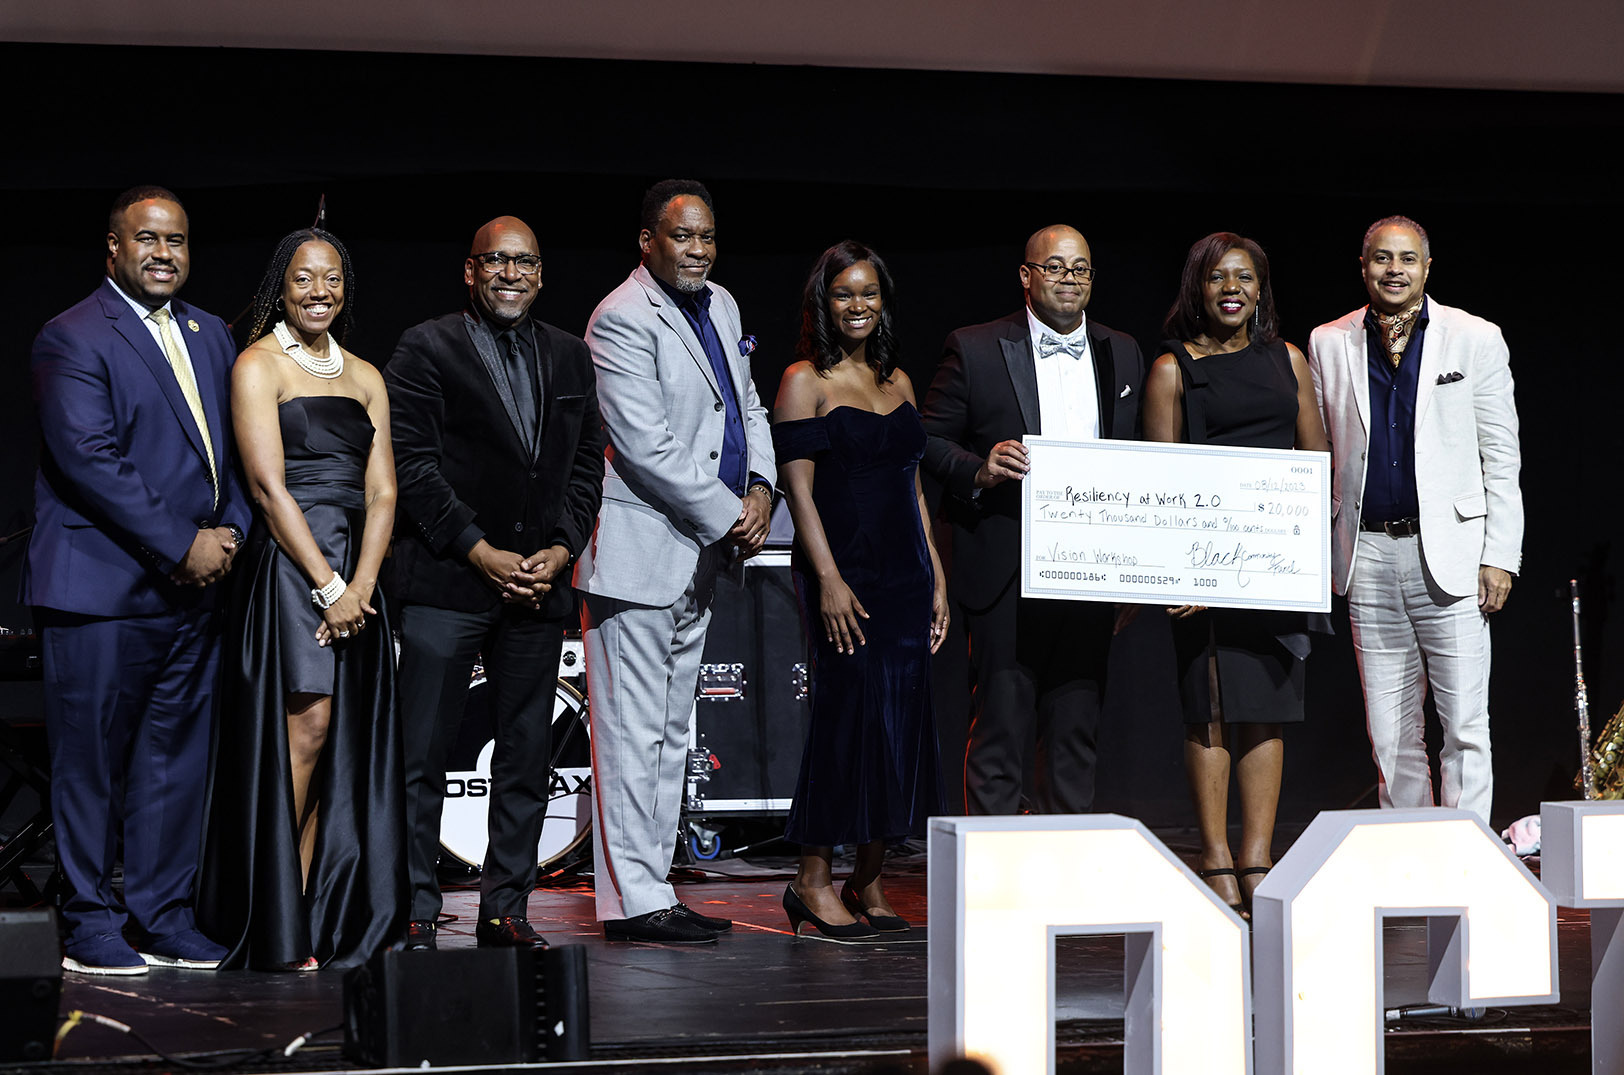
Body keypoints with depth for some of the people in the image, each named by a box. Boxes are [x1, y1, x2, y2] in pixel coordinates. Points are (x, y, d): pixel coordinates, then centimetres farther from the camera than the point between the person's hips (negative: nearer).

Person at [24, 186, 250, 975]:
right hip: (102, 586, -7)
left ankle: (164, 918, 17)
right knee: (90, 762, 0)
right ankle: (89, 930, 7)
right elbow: (90, 461, -15)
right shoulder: (73, 339, -7)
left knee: (177, 759, 9)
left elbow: (230, 448, 20)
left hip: (191, 586, 7)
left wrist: (229, 530, 1)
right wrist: (183, 545, -15)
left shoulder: (208, 335, 16)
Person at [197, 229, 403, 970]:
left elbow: (382, 491, 9)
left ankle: (317, 923, 5)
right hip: (287, 566, -6)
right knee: (304, 729, -12)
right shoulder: (259, 366, -1)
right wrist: (328, 586, -14)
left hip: (356, 573, 6)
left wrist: (362, 583, -7)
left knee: (343, 745, 2)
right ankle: (278, 930, -6)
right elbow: (269, 485, -9)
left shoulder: (364, 377, 16)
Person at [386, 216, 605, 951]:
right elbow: (413, 464, -6)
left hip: (540, 582, 5)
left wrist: (561, 550, -2)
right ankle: (415, 912, 1)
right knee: (422, 754, -5)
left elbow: (587, 464, 14)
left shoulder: (570, 357, 15)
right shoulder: (426, 348, 0)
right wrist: (483, 554, -12)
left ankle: (506, 910, 14)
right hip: (448, 579, -5)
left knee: (527, 756, 6)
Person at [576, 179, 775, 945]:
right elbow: (647, 448, -20)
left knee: (672, 731, 12)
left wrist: (761, 491, 3)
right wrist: (728, 517, -15)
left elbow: (747, 408, 21)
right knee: (634, 731, -7)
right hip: (639, 550, -9)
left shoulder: (721, 307, 14)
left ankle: (653, 887, 18)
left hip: (699, 554, 9)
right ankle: (631, 900, -4)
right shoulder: (622, 320, -13)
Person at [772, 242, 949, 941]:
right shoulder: (805, 382, -3)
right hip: (841, 571, -6)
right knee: (850, 715, -8)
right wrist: (829, 580, -17)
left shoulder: (896, 381, 16)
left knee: (903, 720, 3)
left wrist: (935, 575, 13)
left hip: (905, 570, 6)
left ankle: (867, 881, 11)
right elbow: (799, 488, -9)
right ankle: (813, 882, 1)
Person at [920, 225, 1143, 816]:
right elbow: (930, 440, 2)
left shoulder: (1123, 355, 14)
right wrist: (979, 472, -17)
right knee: (999, 728, -3)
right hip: (1006, 577, -4)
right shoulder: (974, 349, 1)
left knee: (1076, 731, 7)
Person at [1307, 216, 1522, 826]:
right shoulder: (1327, 345, 8)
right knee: (1389, 732, 6)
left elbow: (1503, 457, 2)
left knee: (1465, 727, -4)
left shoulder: (1477, 340, 2)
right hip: (1369, 558, 2)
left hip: (1450, 554, -2)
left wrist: (1501, 557, -5)